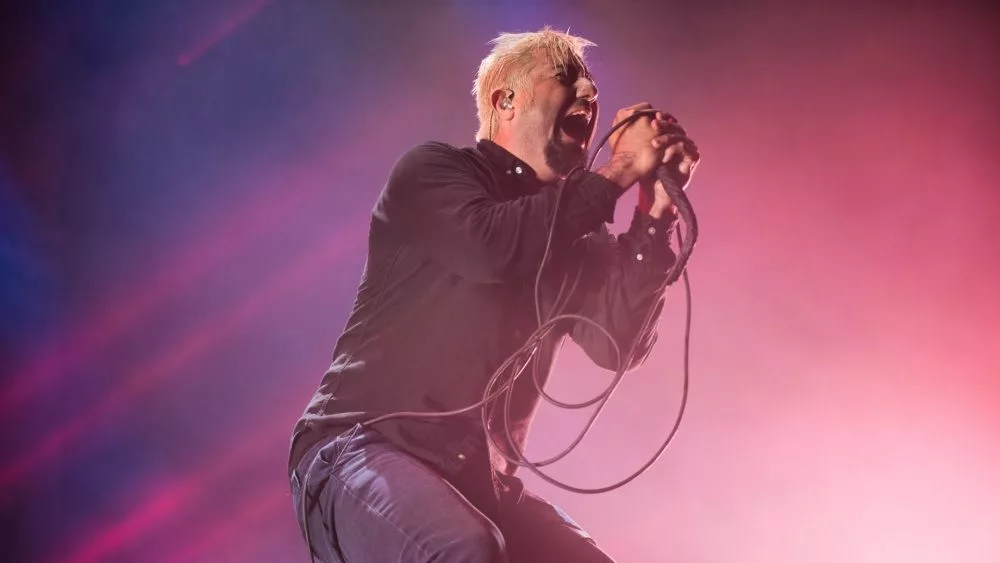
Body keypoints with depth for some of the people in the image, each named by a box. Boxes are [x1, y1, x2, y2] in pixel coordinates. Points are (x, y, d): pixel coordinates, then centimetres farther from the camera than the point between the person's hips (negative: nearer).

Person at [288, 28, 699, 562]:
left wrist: (657, 210, -6)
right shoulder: (432, 171, 2)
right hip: (360, 446, -6)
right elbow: (491, 245, -20)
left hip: (478, 481, 6)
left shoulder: (571, 232, 16)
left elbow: (619, 342, 0)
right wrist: (618, 172, -11)